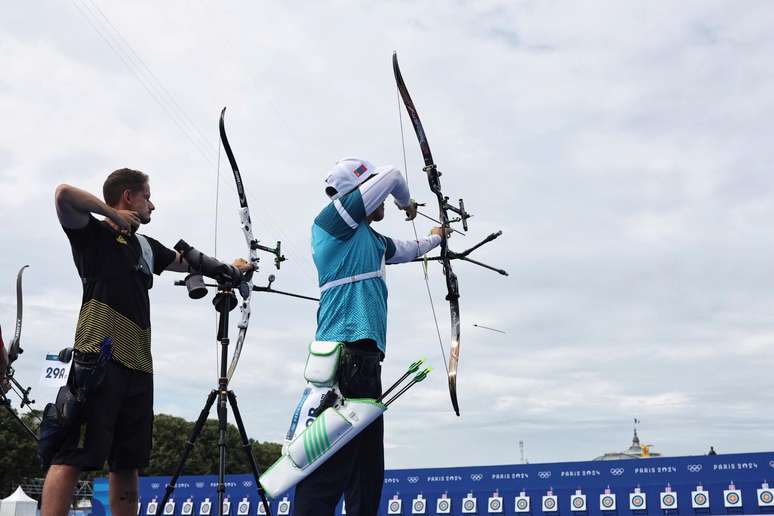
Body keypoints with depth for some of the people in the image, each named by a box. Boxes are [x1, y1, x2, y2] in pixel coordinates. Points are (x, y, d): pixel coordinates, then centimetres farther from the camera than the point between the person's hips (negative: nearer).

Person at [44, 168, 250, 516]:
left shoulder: (146, 246, 24)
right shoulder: (94, 233, 3)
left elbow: (186, 261, 40)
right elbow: (64, 194, -16)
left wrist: (228, 268, 45)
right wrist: (112, 214, -6)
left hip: (138, 363, 8)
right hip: (99, 357, -8)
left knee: (128, 462, 8)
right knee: (73, 457, -12)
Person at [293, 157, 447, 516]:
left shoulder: (372, 240, 23)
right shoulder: (334, 218, -1)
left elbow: (408, 250, 44)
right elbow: (391, 176, 2)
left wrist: (436, 237, 61)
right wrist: (406, 204, 22)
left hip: (365, 357, 10)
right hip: (347, 355, -10)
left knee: (367, 468, 9)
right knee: (330, 467, -15)